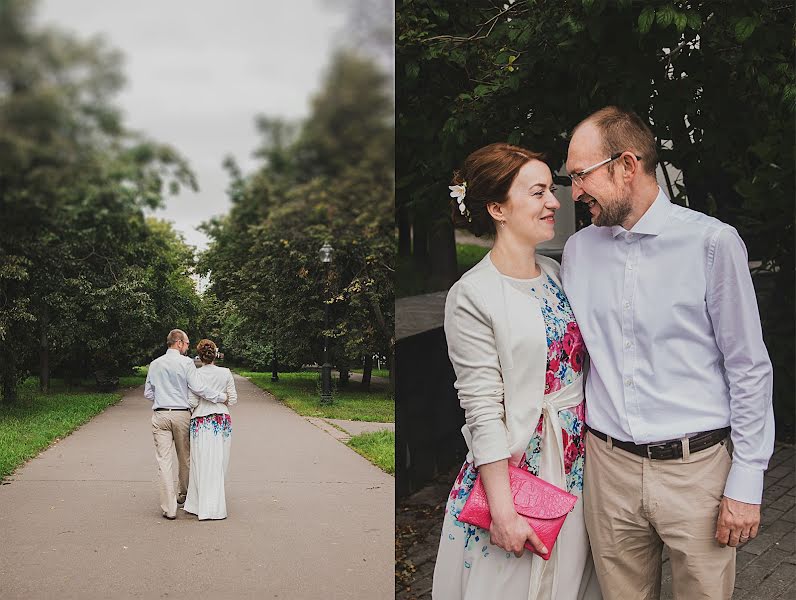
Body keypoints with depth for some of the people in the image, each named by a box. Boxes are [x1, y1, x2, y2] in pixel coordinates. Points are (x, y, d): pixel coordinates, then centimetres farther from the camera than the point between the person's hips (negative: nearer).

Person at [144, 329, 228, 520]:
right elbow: (198, 388, -13)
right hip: (181, 414, -2)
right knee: (184, 458, 17)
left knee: (164, 460, -1)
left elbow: (148, 393, 11)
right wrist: (221, 396, -5)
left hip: (160, 415, 2)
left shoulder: (155, 364, 8)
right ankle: (183, 495, 35)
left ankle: (169, 508, -5)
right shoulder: (186, 362, -5)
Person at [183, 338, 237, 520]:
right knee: (219, 464, 9)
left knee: (202, 464, 5)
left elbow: (192, 402, -8)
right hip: (222, 421, 2)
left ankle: (205, 507, 9)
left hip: (201, 422, -2)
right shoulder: (226, 373, -1)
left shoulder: (195, 374, -6)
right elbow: (233, 399, 3)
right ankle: (216, 506, 14)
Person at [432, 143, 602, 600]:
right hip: (514, 465, -6)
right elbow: (484, 411, -17)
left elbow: (580, 368, 12)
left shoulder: (556, 273, 6)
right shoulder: (473, 296, -15)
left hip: (578, 464, 6)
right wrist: (503, 511, -17)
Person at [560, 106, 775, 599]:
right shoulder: (578, 249, 6)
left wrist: (746, 484, -7)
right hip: (609, 466, 4)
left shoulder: (712, 243, -9)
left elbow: (750, 369, -6)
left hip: (697, 467, -3)